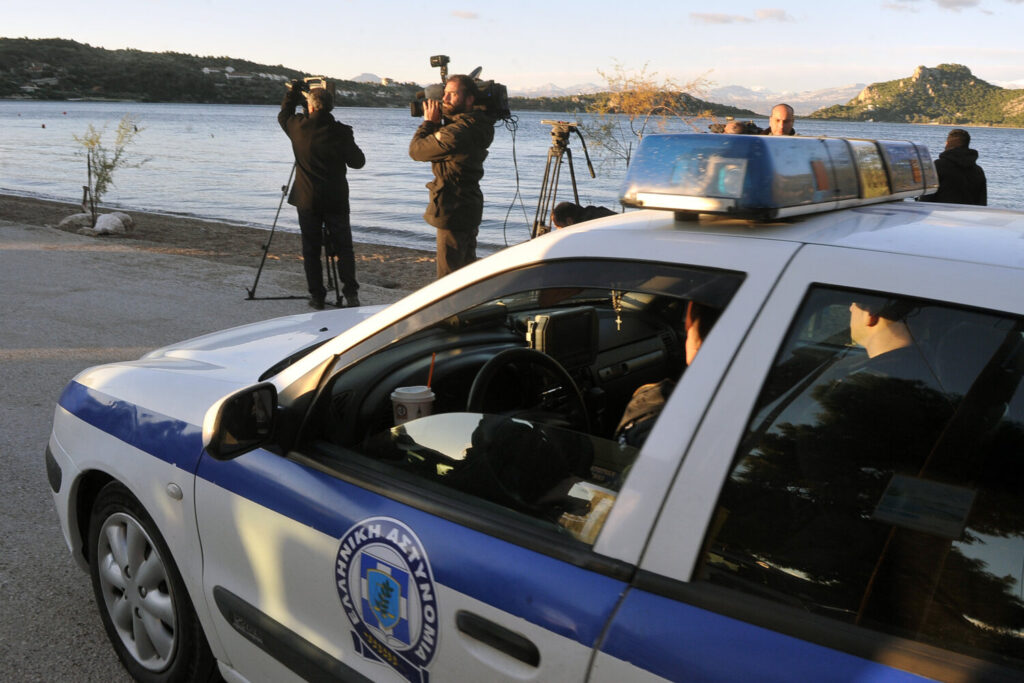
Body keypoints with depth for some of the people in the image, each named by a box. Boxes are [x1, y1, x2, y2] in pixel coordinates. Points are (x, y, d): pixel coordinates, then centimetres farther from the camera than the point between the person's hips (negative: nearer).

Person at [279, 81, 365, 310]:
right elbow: (358, 162, -3)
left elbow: (283, 116, 19)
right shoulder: (340, 132, -10)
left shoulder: (298, 127, -4)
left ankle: (317, 296, 7)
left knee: (311, 250, 7)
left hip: (307, 199, 1)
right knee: (343, 247, 6)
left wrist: (292, 92, 26)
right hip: (336, 200, -1)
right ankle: (351, 293, -2)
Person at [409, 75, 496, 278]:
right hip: (470, 207, 10)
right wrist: (437, 123, 5)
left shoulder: (457, 131, -23)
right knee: (467, 267, 22)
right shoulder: (479, 126, 5)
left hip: (452, 212, -10)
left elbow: (416, 150, -15)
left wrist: (429, 122, -4)